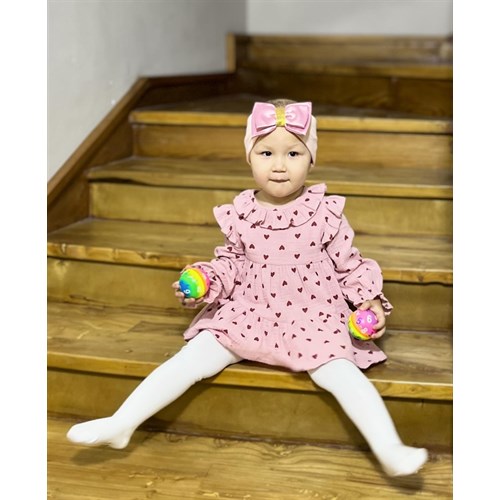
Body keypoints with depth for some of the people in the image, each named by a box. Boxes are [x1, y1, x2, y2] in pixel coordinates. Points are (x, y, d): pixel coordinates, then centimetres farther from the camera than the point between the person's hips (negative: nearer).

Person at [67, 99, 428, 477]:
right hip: (247, 312, 2)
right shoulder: (240, 215, 0)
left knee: (339, 371, -26)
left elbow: (350, 264, 4)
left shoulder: (326, 214, -5)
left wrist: (370, 299, -10)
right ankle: (121, 424, -8)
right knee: (193, 356, -11)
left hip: (313, 317, -2)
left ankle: (390, 451, -28)